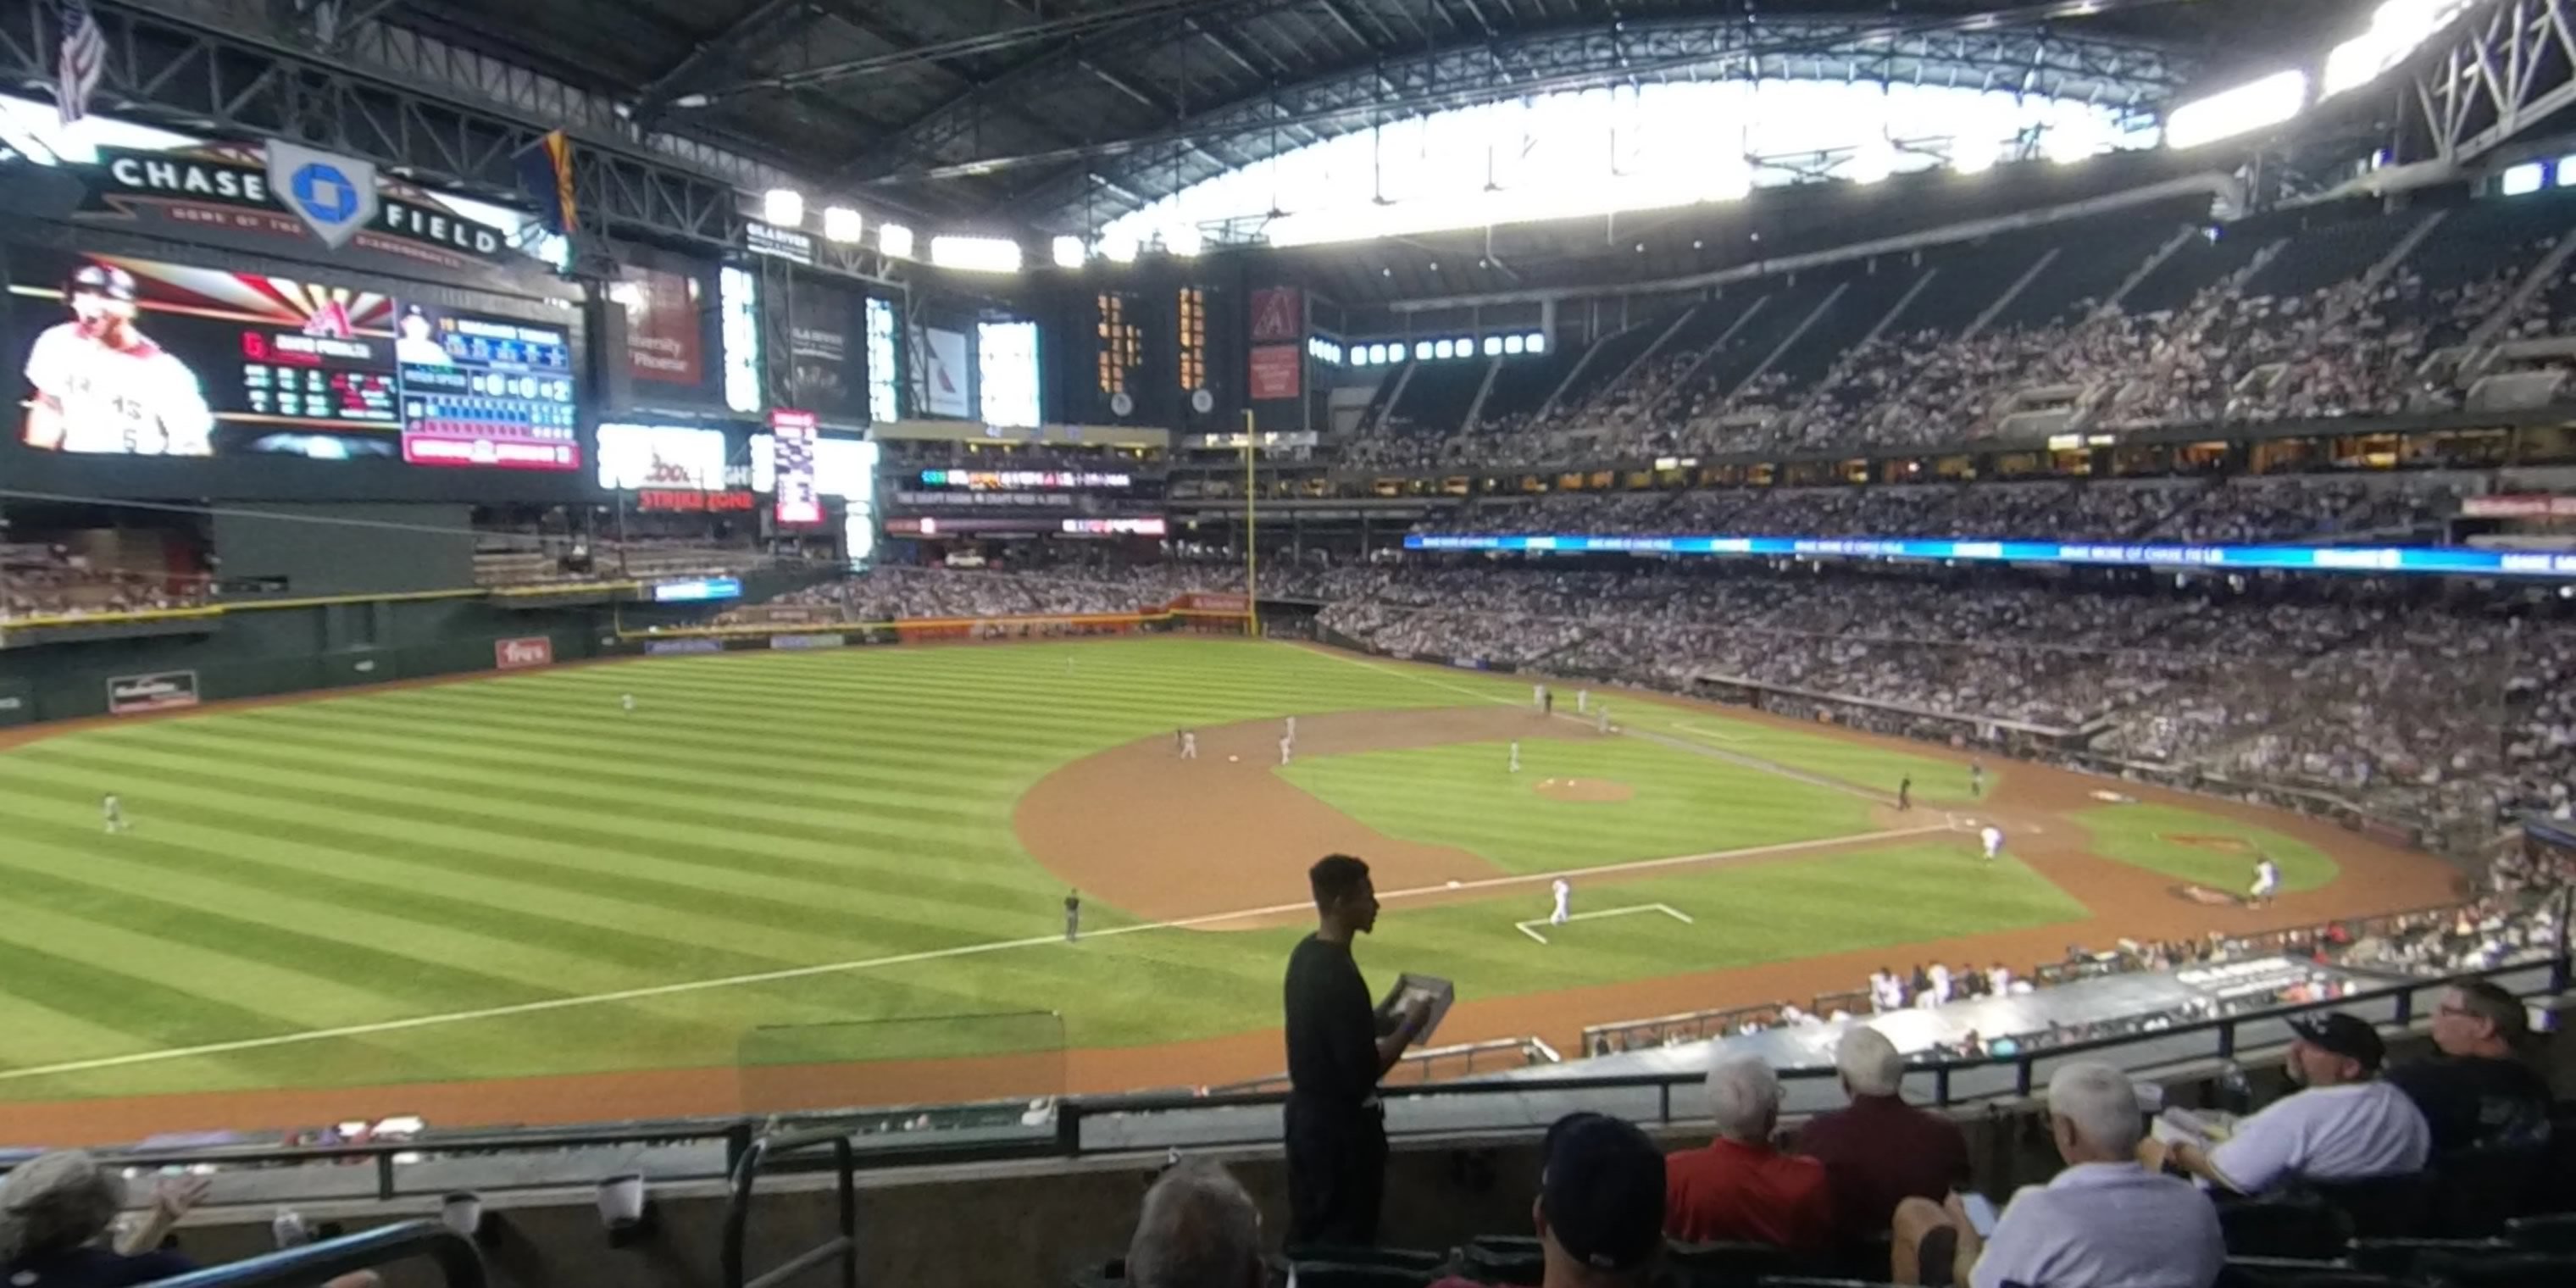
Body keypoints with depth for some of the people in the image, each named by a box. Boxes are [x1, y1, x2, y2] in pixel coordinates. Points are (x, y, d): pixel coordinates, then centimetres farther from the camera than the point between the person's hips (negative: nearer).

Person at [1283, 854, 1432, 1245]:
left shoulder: (1306, 953, 1)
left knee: (1307, 1231, 22)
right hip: (1341, 1123, -9)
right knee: (1346, 1241, 8)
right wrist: (1408, 1029, -14)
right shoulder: (1339, 975, -27)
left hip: (1307, 1111, 9)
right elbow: (1363, 1073, -26)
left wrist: (1389, 1021, 5)